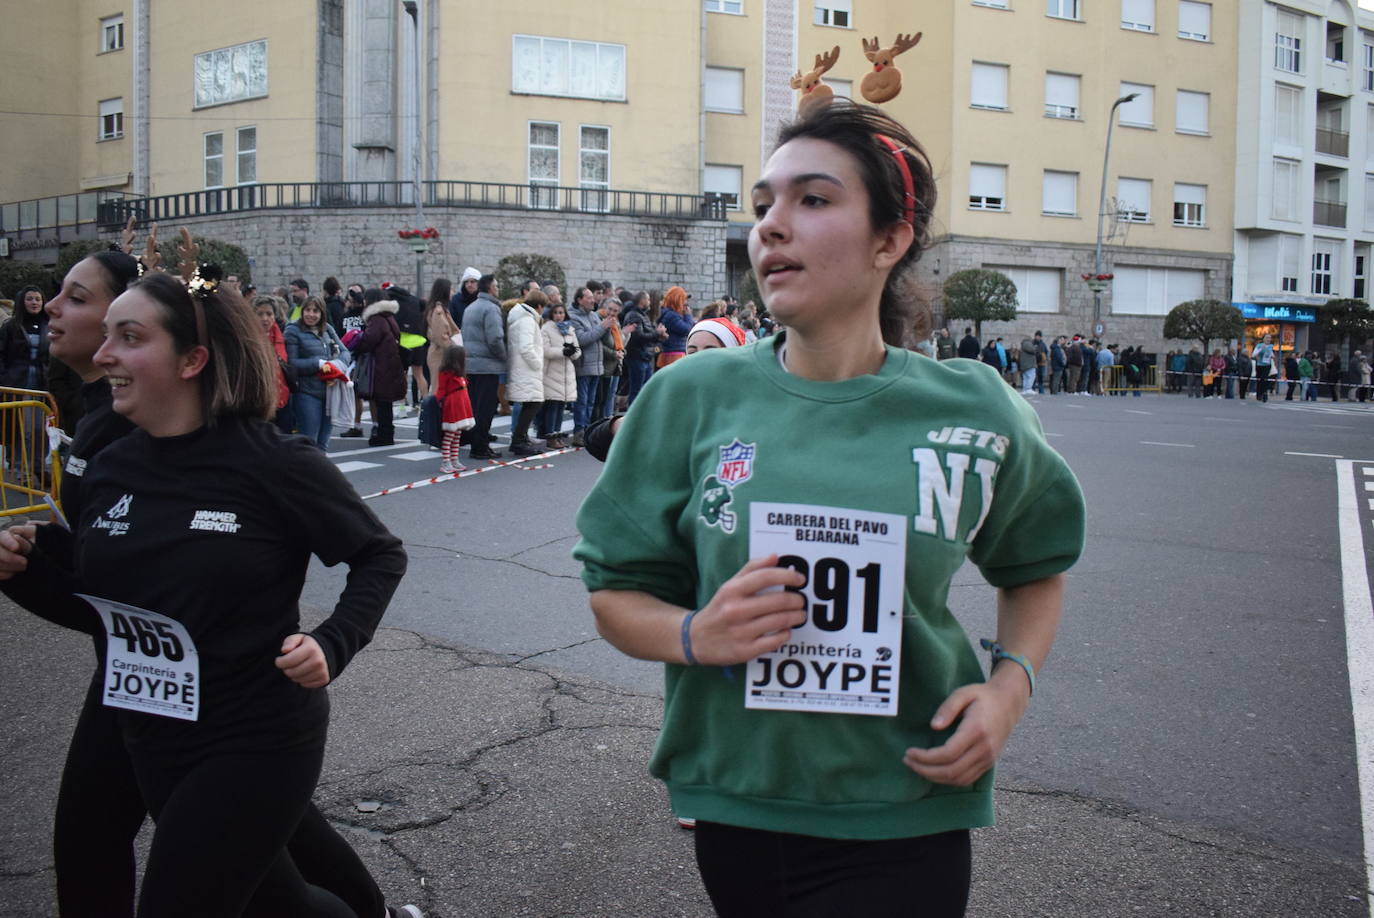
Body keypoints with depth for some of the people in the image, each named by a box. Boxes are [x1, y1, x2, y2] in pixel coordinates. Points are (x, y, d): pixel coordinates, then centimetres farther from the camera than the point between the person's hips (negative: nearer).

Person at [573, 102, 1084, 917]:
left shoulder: (974, 412, -5)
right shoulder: (691, 398, -5)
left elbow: (1037, 566, 14)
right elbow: (616, 590, 3)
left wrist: (1011, 684, -3)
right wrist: (694, 636, -18)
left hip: (903, 826, -1)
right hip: (735, 805, 1)